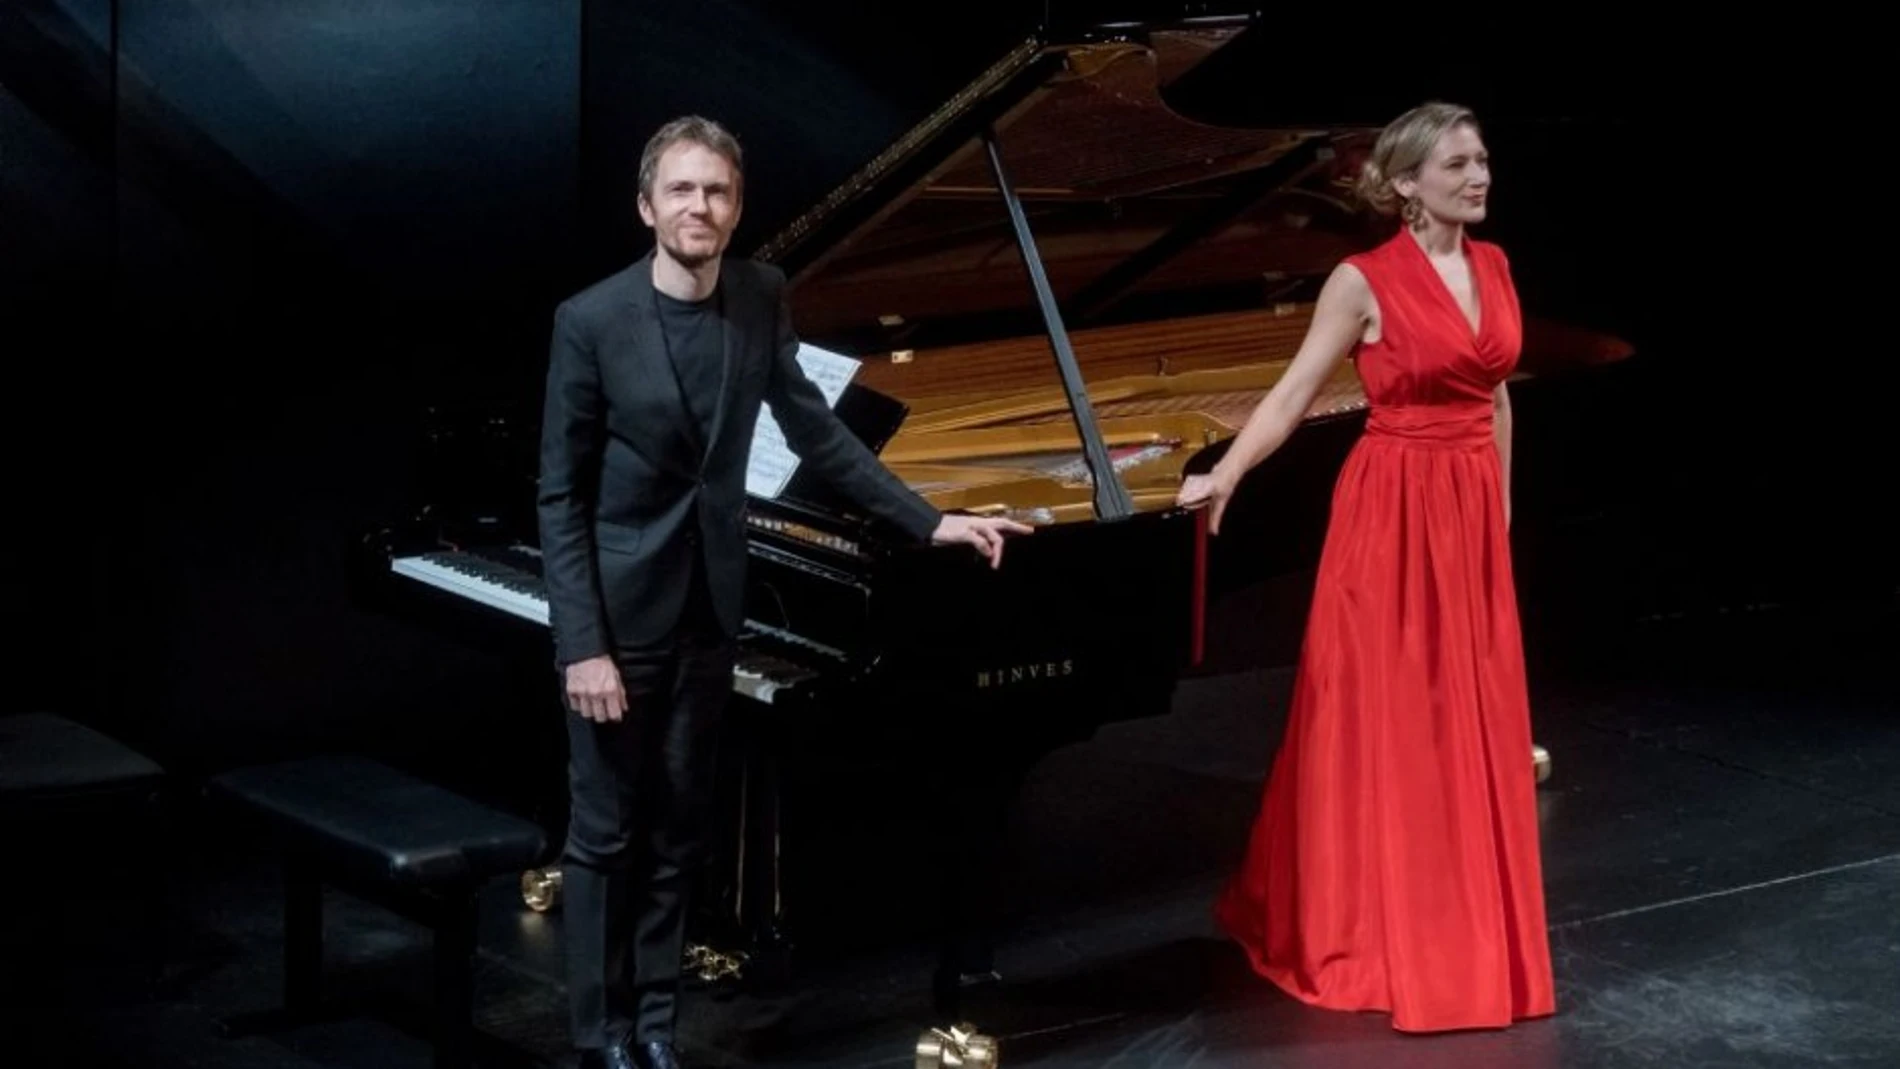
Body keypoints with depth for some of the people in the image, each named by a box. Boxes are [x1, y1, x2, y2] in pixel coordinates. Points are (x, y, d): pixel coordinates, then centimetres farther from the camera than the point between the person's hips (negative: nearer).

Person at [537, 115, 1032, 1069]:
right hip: (617, 607, -4)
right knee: (605, 832, 3)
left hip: (707, 604, 5)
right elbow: (561, 498, -13)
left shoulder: (761, 298, -2)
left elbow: (814, 432, 10)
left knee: (675, 827, 12)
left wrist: (928, 522, 7)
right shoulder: (590, 321, -16)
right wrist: (582, 645, -18)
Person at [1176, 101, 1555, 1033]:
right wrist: (1225, 476, -24)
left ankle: (1460, 916, 26)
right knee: (1383, 716, 0)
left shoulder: (1494, 267, 7)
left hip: (1470, 509, 6)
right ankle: (1365, 922, 13)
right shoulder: (1365, 280, -12)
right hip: (1393, 509, -6)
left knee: (1468, 719, 12)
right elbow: (1295, 390, -13)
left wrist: (1502, 504, 16)